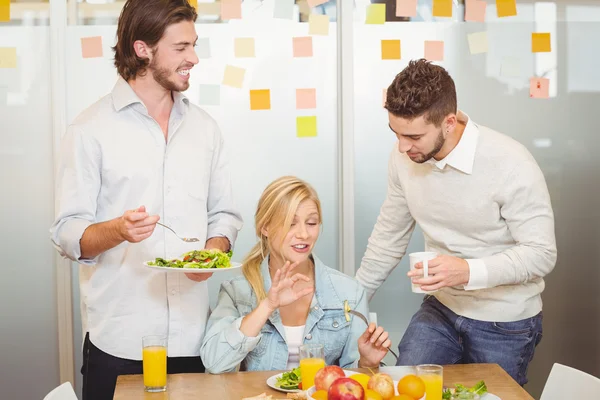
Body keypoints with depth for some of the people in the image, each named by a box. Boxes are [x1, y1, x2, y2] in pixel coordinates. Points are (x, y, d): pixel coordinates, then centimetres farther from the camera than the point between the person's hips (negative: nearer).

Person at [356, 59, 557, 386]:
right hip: (440, 308, 4)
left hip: (504, 324, -4)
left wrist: (469, 271, -34)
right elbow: (389, 237, 5)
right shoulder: (404, 157, -9)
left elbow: (541, 254, -20)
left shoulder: (510, 163, -24)